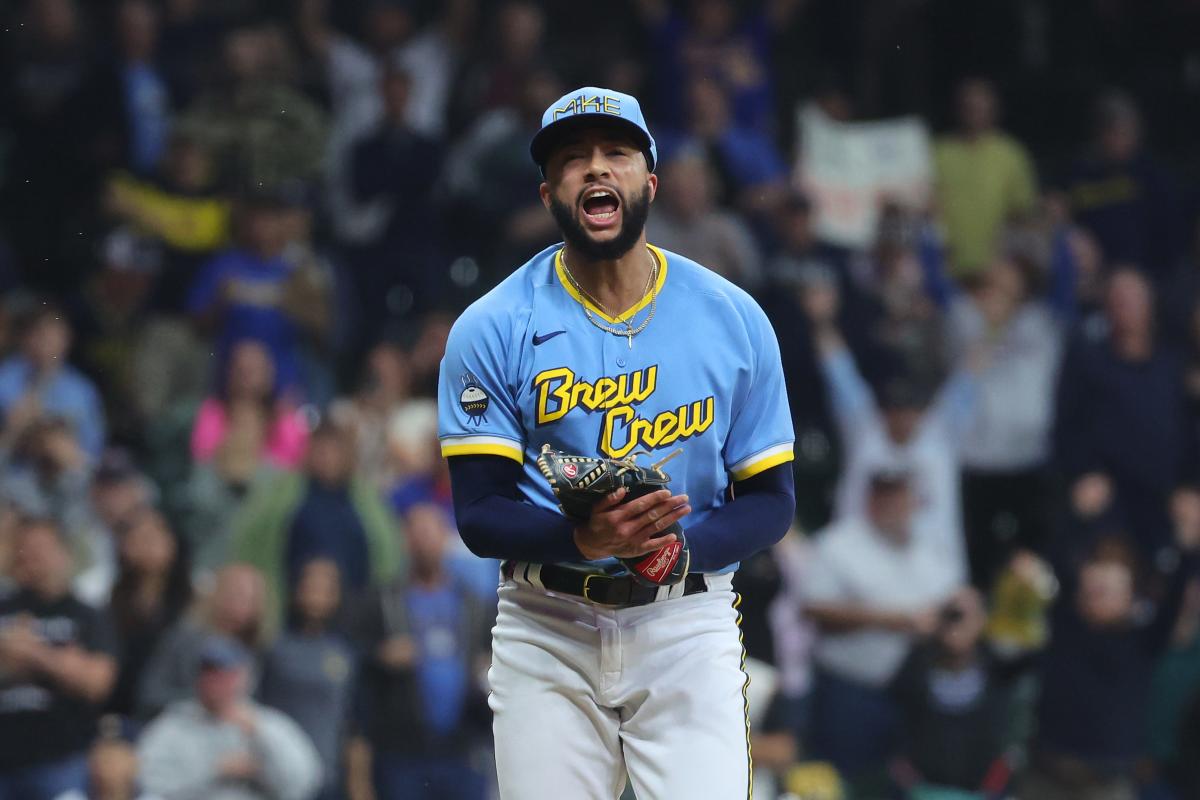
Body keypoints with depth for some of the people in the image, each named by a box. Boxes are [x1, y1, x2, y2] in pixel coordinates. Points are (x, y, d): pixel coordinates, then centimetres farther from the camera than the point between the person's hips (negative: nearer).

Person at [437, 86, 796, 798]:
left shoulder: (734, 318, 3)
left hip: (687, 628, 0)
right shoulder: (491, 329, -1)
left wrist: (680, 545, -15)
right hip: (547, 627, 0)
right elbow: (479, 512, -5)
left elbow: (772, 499, 5)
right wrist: (584, 536, -24)